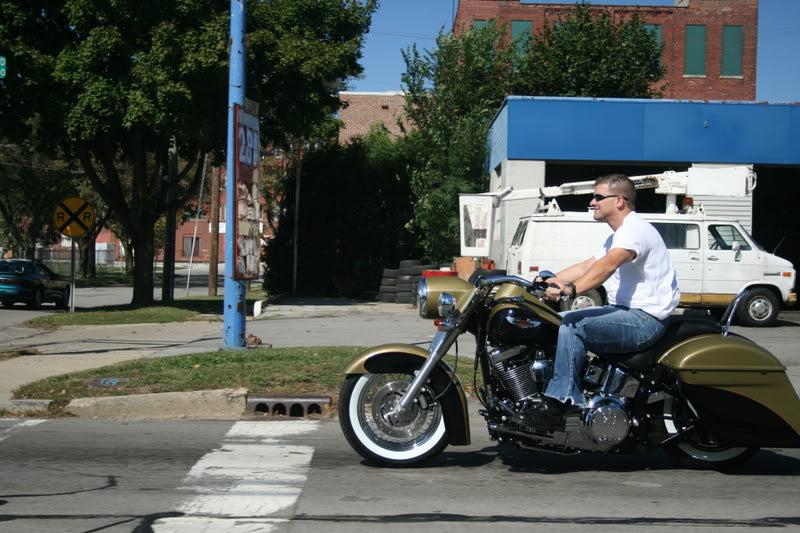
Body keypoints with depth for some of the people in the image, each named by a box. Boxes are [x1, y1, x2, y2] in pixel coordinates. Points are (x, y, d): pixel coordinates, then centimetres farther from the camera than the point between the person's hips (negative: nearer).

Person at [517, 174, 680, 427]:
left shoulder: (635, 229, -15)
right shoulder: (618, 235, 22)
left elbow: (608, 265, -32)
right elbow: (587, 266, 20)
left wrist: (571, 289, -45)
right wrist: (548, 281, 10)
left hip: (646, 318, -11)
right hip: (624, 310, 11)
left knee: (573, 327, -25)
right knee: (559, 321, 5)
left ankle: (557, 404, -25)